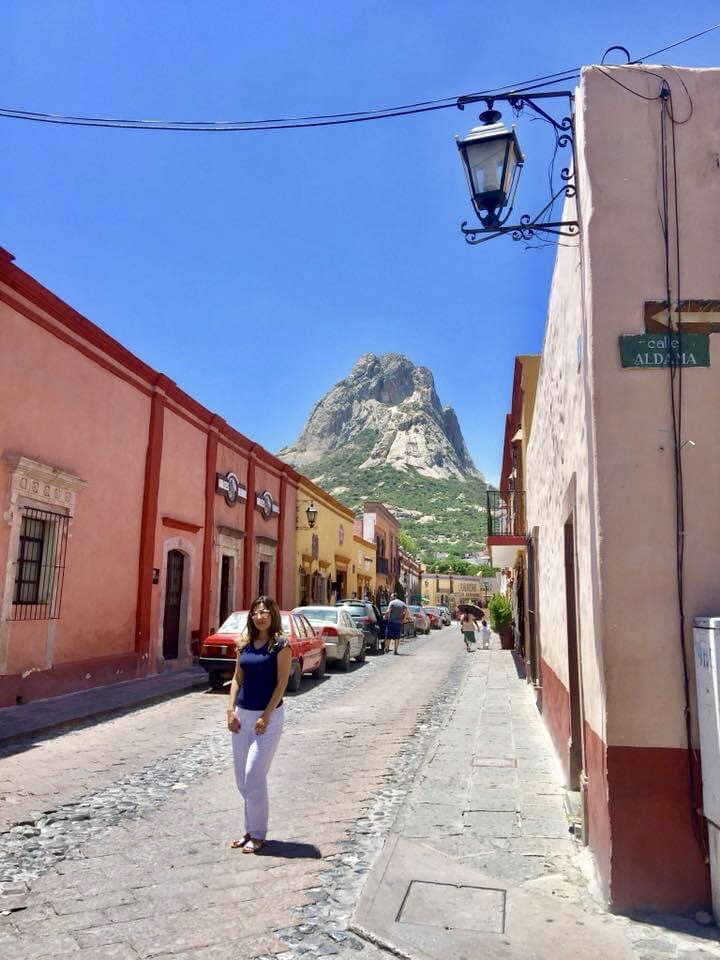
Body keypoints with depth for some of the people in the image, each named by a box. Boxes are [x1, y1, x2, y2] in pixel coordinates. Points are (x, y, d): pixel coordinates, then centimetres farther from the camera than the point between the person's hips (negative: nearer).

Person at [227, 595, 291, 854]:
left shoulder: (280, 645, -9)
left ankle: (258, 834, 11)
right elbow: (237, 678, 10)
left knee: (254, 775, -5)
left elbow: (282, 683, -11)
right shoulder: (245, 644, 7)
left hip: (268, 715, -6)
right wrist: (231, 709, 0)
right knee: (242, 777, 12)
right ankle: (250, 830, 28)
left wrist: (266, 716, -15)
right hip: (242, 714, 6)